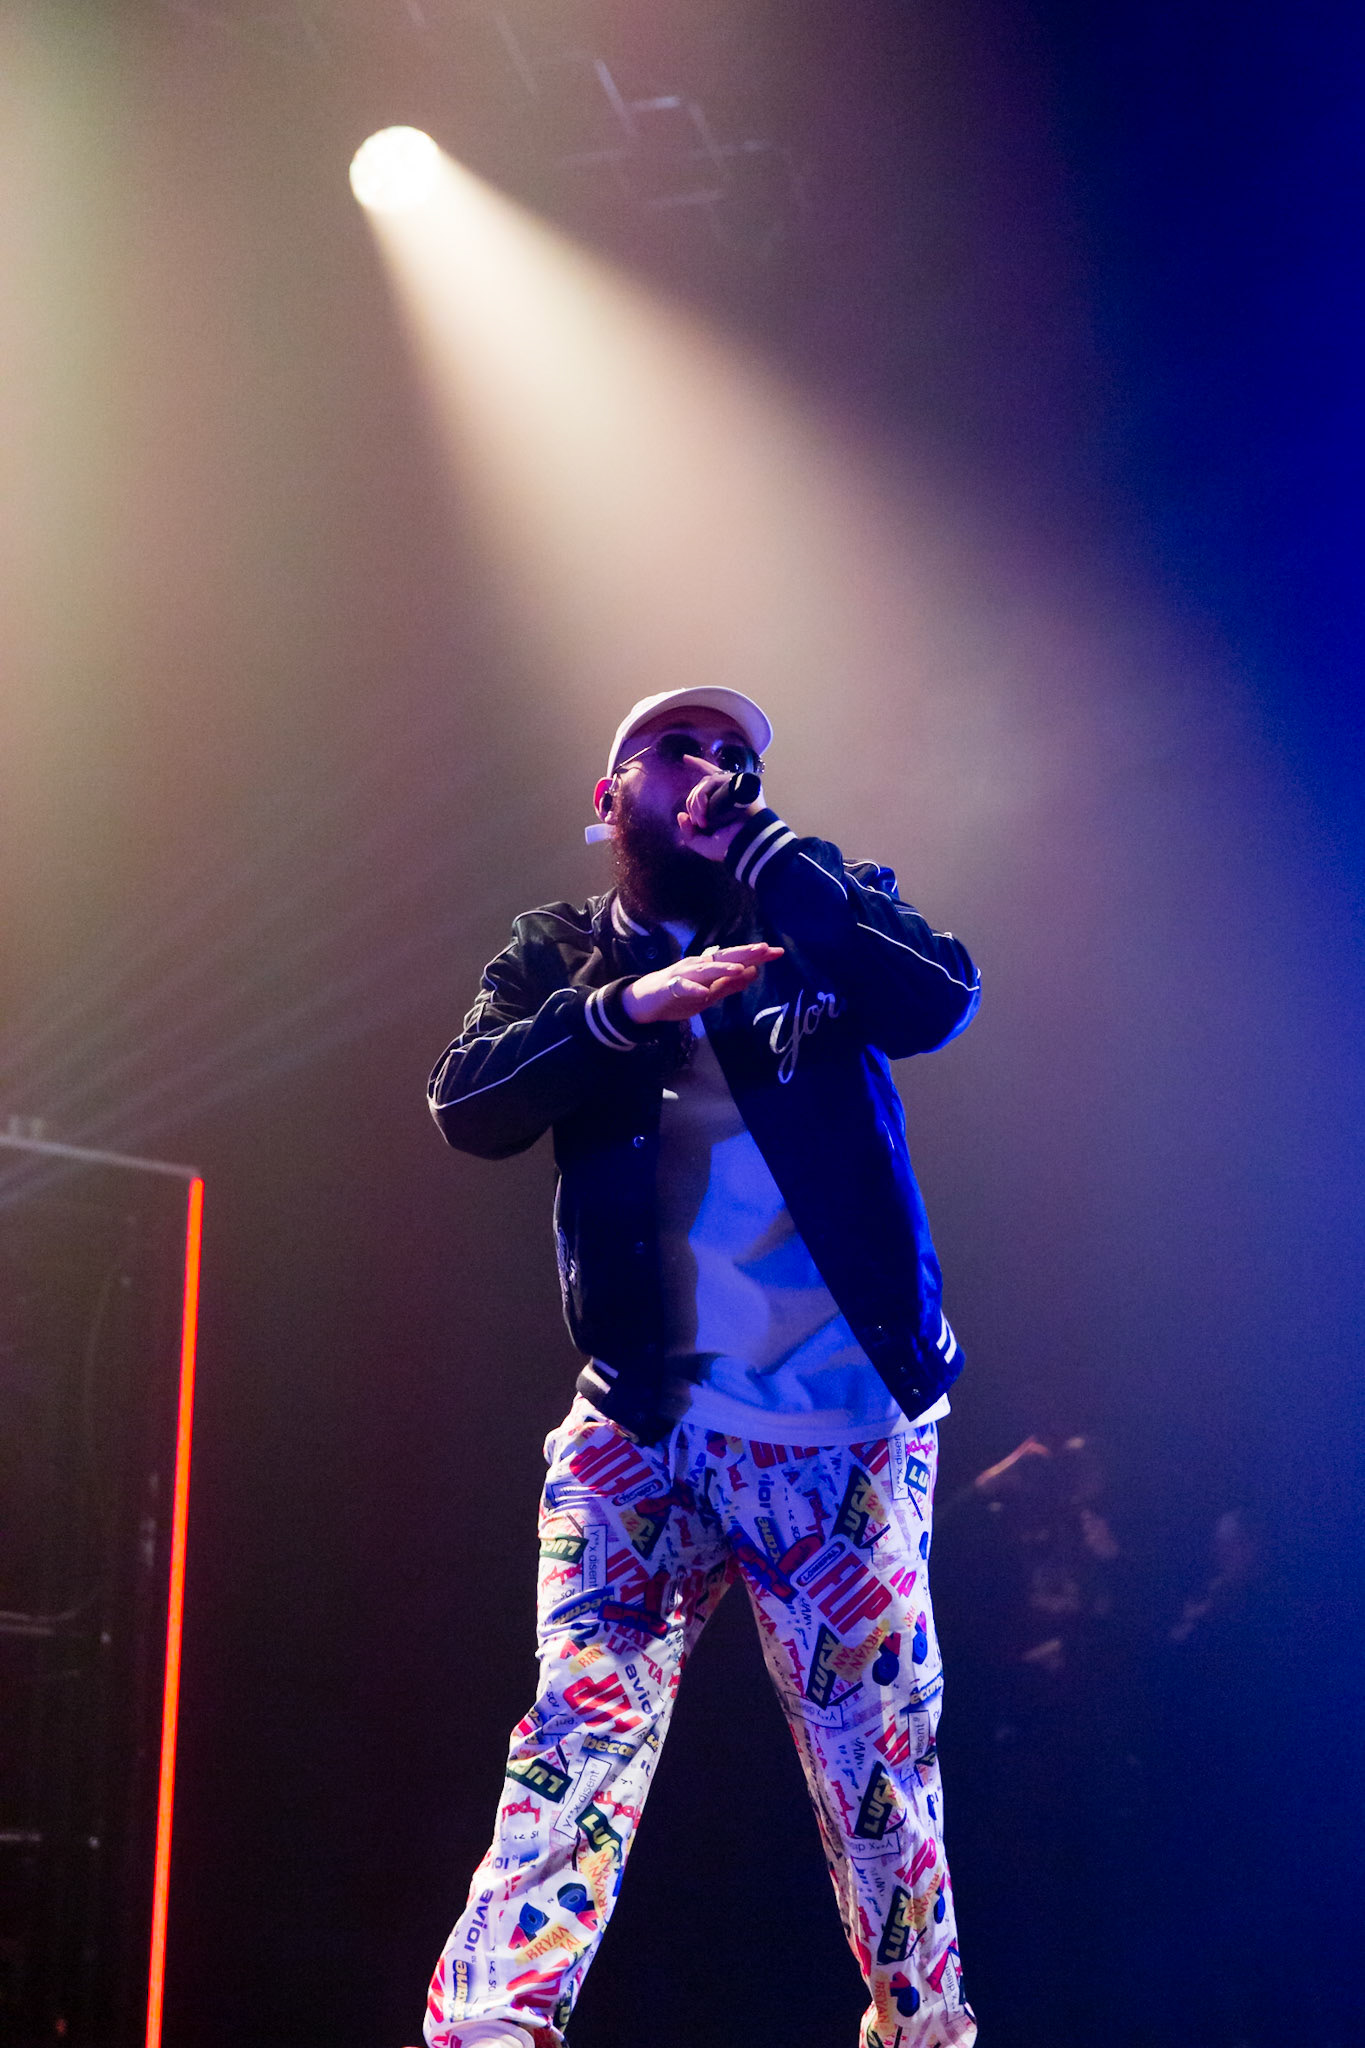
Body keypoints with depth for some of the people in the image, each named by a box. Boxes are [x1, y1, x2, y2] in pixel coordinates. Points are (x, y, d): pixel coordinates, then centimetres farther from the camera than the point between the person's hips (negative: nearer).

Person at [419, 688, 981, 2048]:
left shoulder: (822, 906, 9)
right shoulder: (559, 954, 11)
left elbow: (937, 1003, -11)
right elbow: (469, 1107, -6)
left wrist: (755, 850, -13)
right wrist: (627, 1004, -20)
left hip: (849, 1437, 0)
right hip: (643, 1427, 0)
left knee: (884, 1780, 5)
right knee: (579, 1740, -13)